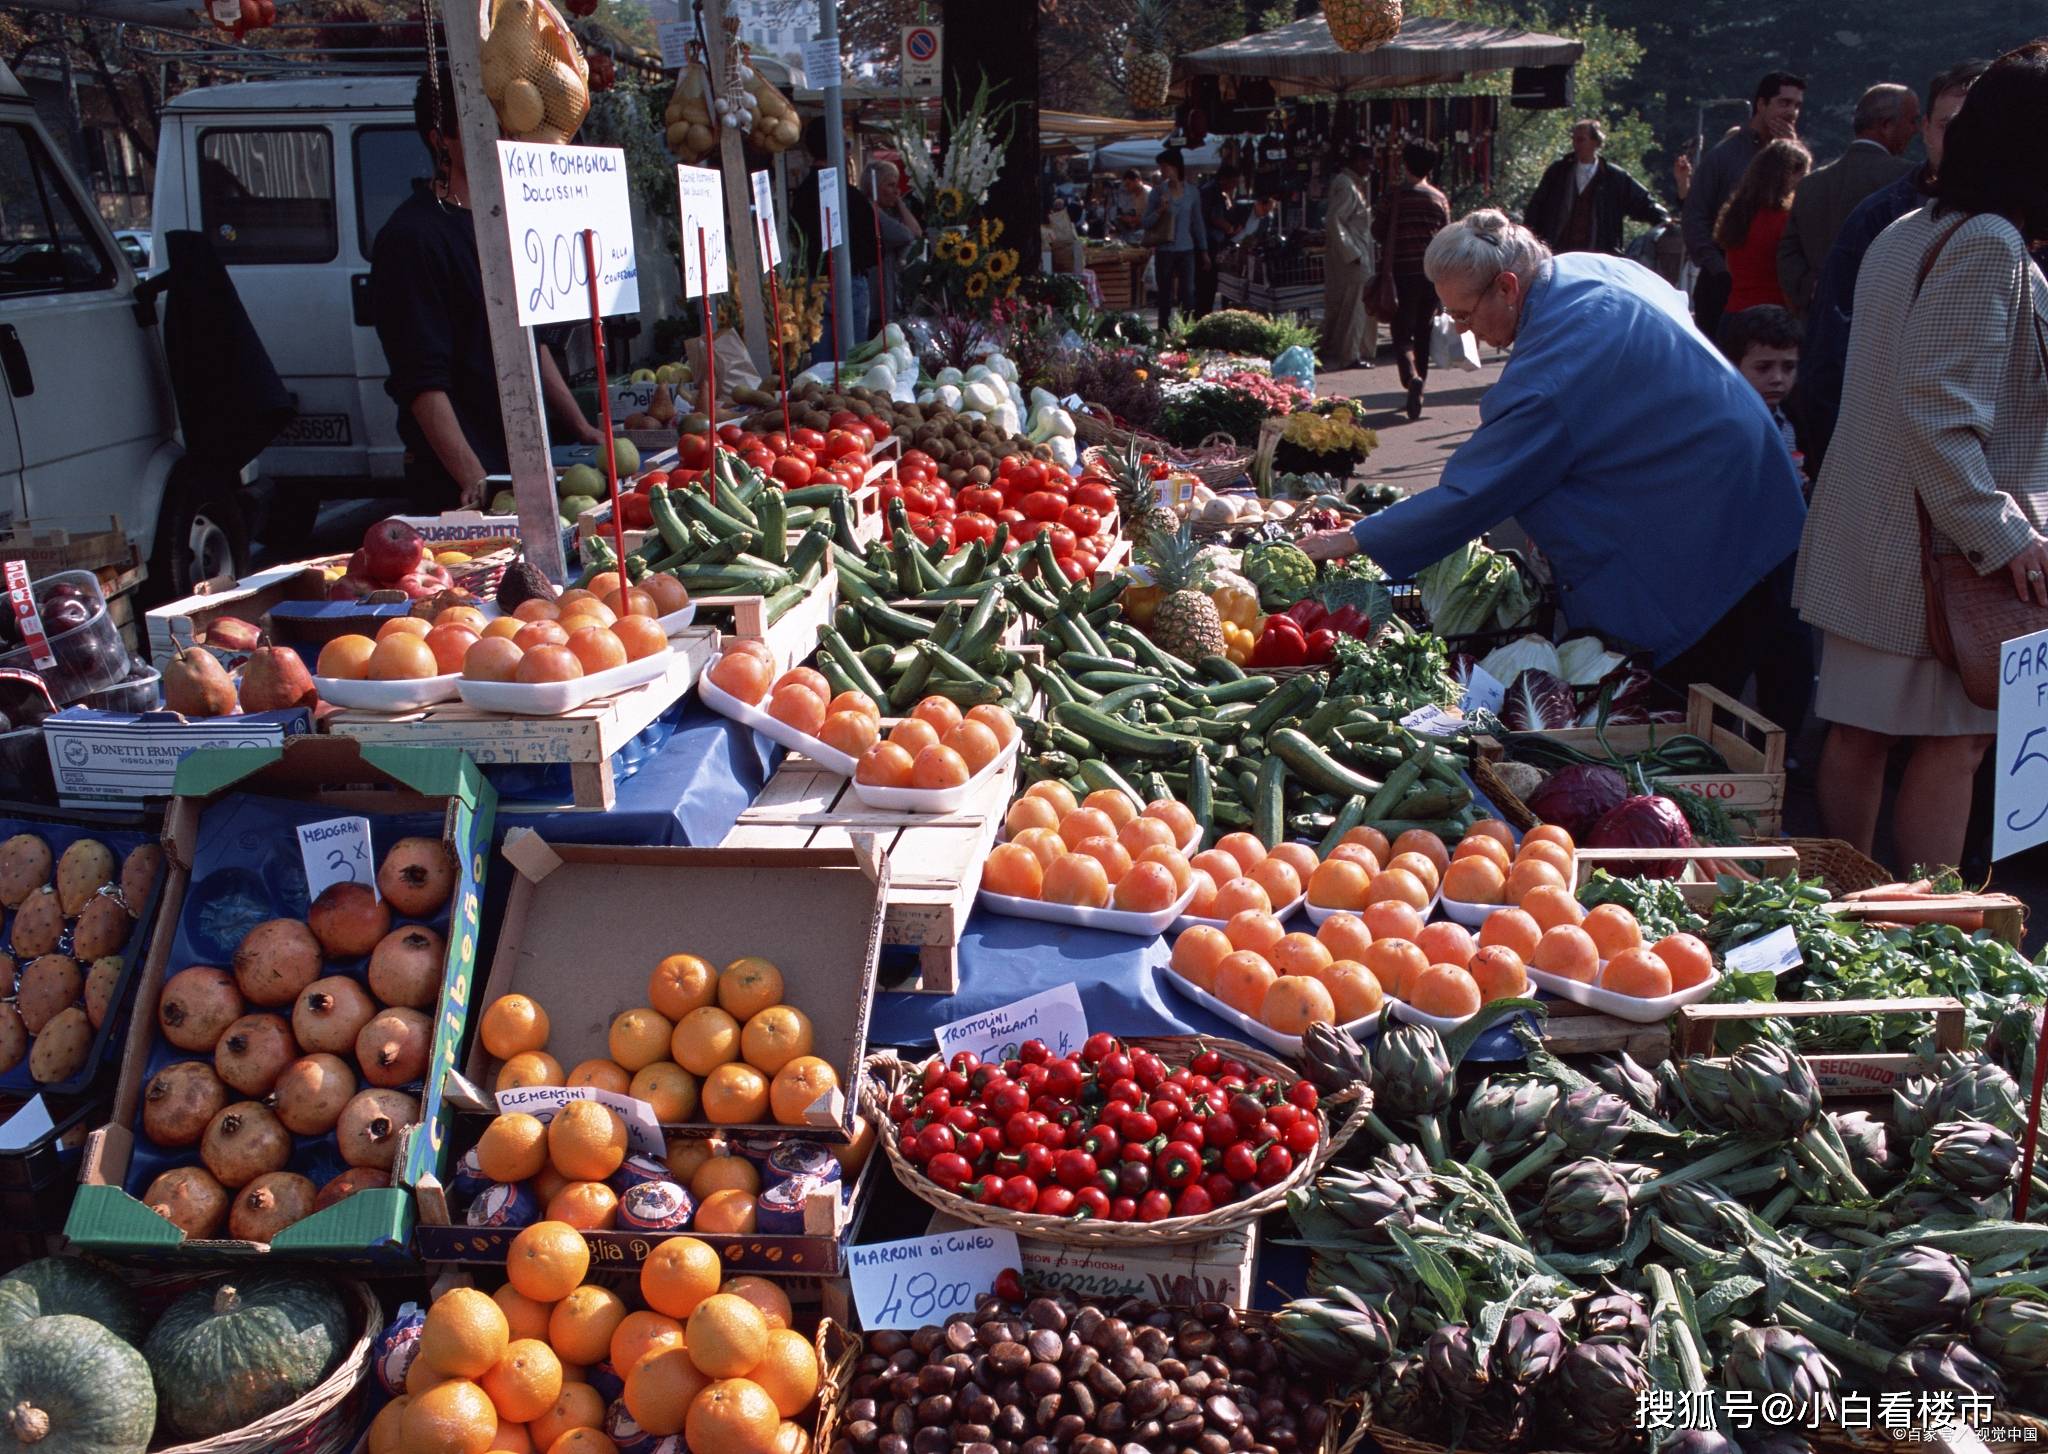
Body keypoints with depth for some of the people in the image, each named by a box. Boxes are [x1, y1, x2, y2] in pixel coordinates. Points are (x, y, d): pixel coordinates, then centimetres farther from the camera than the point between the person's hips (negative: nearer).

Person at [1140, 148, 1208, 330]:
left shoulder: (1192, 193, 4)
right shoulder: (1158, 192, 1)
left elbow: (1198, 224, 11)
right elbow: (1146, 224, 1)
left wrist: (1204, 251, 12)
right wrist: (1160, 210, -17)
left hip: (1186, 250, 1)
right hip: (1164, 251, -1)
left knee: (1188, 293, -2)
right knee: (1165, 296, 5)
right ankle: (1163, 333, 12)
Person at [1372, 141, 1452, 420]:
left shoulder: (1394, 197, -6)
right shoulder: (1439, 199, 3)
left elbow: (1378, 234, -3)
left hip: (1402, 274, -3)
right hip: (1432, 273, 3)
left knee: (1402, 334, -1)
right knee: (1424, 333, 12)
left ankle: (1412, 377, -28)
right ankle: (1418, 393, 15)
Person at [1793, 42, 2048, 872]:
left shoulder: (1910, 234, 14)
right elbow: (1938, 412, -23)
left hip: (1866, 536, 9)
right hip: (1939, 547, -9)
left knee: (1857, 732, 12)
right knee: (1952, 741, -1)